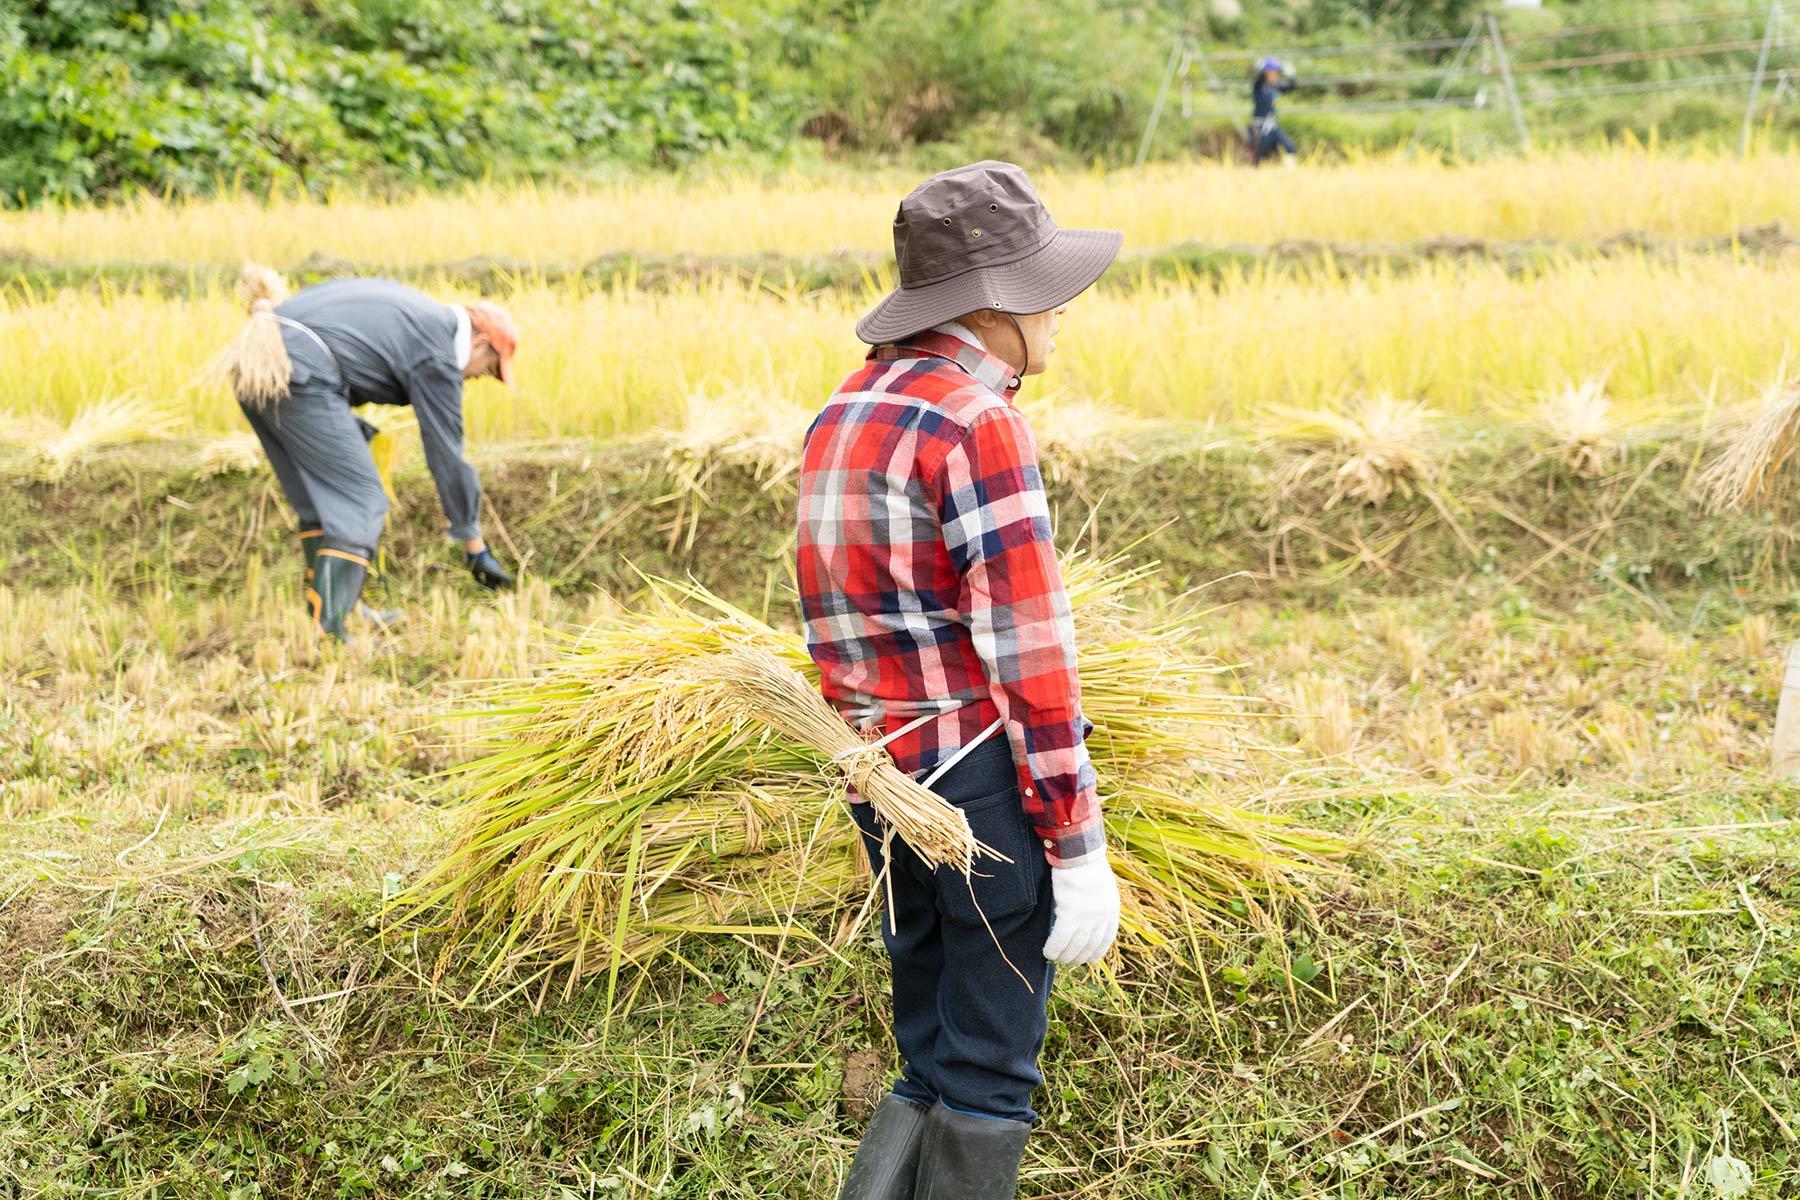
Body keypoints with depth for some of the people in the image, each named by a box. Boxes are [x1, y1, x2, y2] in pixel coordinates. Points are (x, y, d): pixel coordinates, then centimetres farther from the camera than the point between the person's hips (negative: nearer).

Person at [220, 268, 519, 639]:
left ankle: (325, 611, 23)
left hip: (253, 363, 9)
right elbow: (446, 454, 2)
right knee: (361, 501, -4)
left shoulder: (410, 305, 25)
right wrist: (475, 546, 10)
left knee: (317, 495, 19)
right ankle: (327, 633, -15)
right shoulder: (437, 355, 1)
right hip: (297, 372, -9)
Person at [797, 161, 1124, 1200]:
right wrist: (1080, 846, -15)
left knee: (933, 1058, 17)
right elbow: (1027, 651, -18)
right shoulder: (979, 422, -15)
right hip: (989, 773, -8)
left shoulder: (844, 412, 12)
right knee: (990, 1072, 4)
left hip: (880, 774, 8)